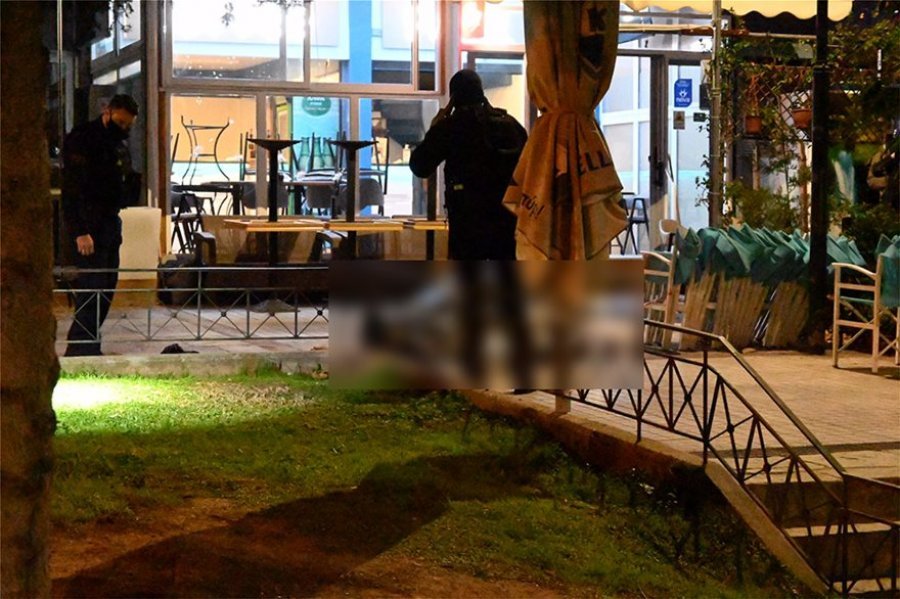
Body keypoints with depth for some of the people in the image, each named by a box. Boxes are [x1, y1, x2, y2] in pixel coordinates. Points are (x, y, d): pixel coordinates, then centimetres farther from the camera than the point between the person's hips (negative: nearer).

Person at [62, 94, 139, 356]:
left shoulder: (120, 146, 17)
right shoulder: (81, 140, -9)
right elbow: (72, 187, -17)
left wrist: (131, 182, 6)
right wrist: (80, 231, -23)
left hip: (110, 224, 9)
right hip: (88, 227, -9)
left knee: (106, 288, 7)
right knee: (92, 288, -13)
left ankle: (87, 346, 13)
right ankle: (81, 348, -11)